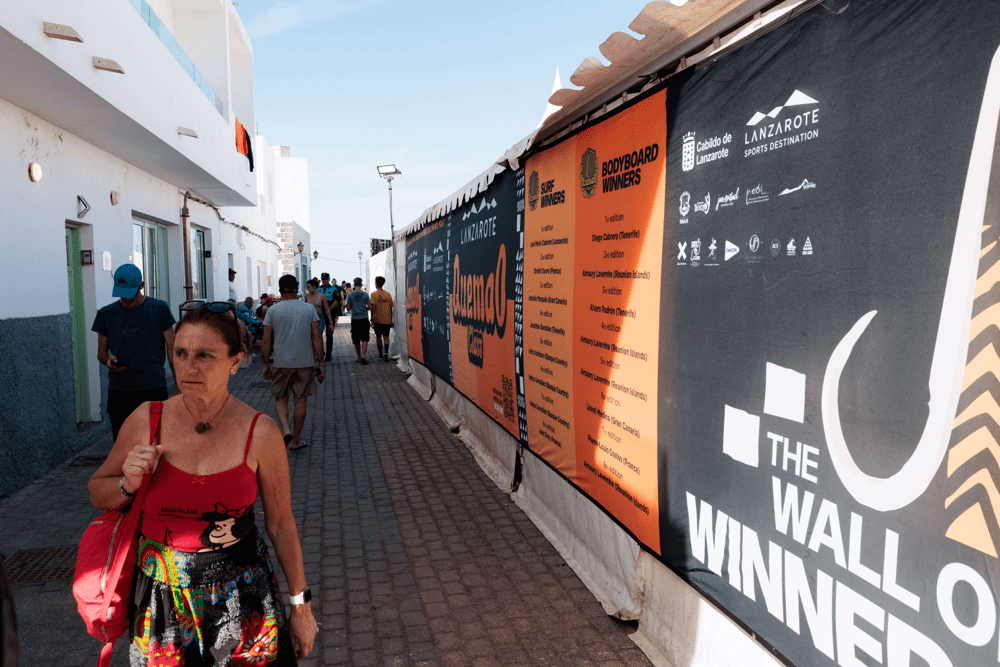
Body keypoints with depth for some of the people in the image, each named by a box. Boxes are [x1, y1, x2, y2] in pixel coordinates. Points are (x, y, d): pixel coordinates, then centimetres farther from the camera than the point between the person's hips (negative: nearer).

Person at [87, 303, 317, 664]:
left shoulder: (260, 432, -13)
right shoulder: (146, 420, -8)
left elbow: (281, 524, -4)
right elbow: (97, 493, 8)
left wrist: (301, 605, 2)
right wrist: (129, 484, -15)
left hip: (241, 597, -1)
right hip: (162, 598, 2)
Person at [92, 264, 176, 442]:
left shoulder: (159, 309, 2)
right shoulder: (106, 314, 9)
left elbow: (171, 350, 4)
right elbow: (101, 351, 17)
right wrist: (107, 360, -8)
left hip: (153, 389, -2)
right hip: (118, 391, 2)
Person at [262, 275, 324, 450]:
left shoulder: (272, 310, -2)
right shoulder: (309, 309, -1)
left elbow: (266, 342, -2)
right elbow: (316, 339, -4)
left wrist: (266, 365, 6)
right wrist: (320, 363, 2)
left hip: (281, 363, 0)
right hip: (305, 362, 0)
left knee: (280, 399, 13)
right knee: (301, 400, 9)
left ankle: (286, 431, -10)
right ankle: (295, 441, 17)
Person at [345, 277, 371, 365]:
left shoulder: (350, 295, -3)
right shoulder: (365, 294, -4)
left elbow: (348, 308, -1)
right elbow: (370, 307, -3)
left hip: (354, 319, 1)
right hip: (364, 319, -1)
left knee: (356, 341, 12)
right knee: (364, 339, -4)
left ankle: (359, 357, 20)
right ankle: (363, 357, -20)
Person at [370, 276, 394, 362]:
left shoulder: (374, 294, -4)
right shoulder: (388, 294, 5)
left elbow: (373, 308, -11)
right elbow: (391, 308, 7)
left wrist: (372, 320, -9)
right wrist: (391, 320, 15)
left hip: (378, 320, -2)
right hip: (387, 320, 2)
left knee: (378, 336, 13)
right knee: (386, 337, 2)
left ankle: (380, 354, 20)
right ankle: (386, 352, -18)